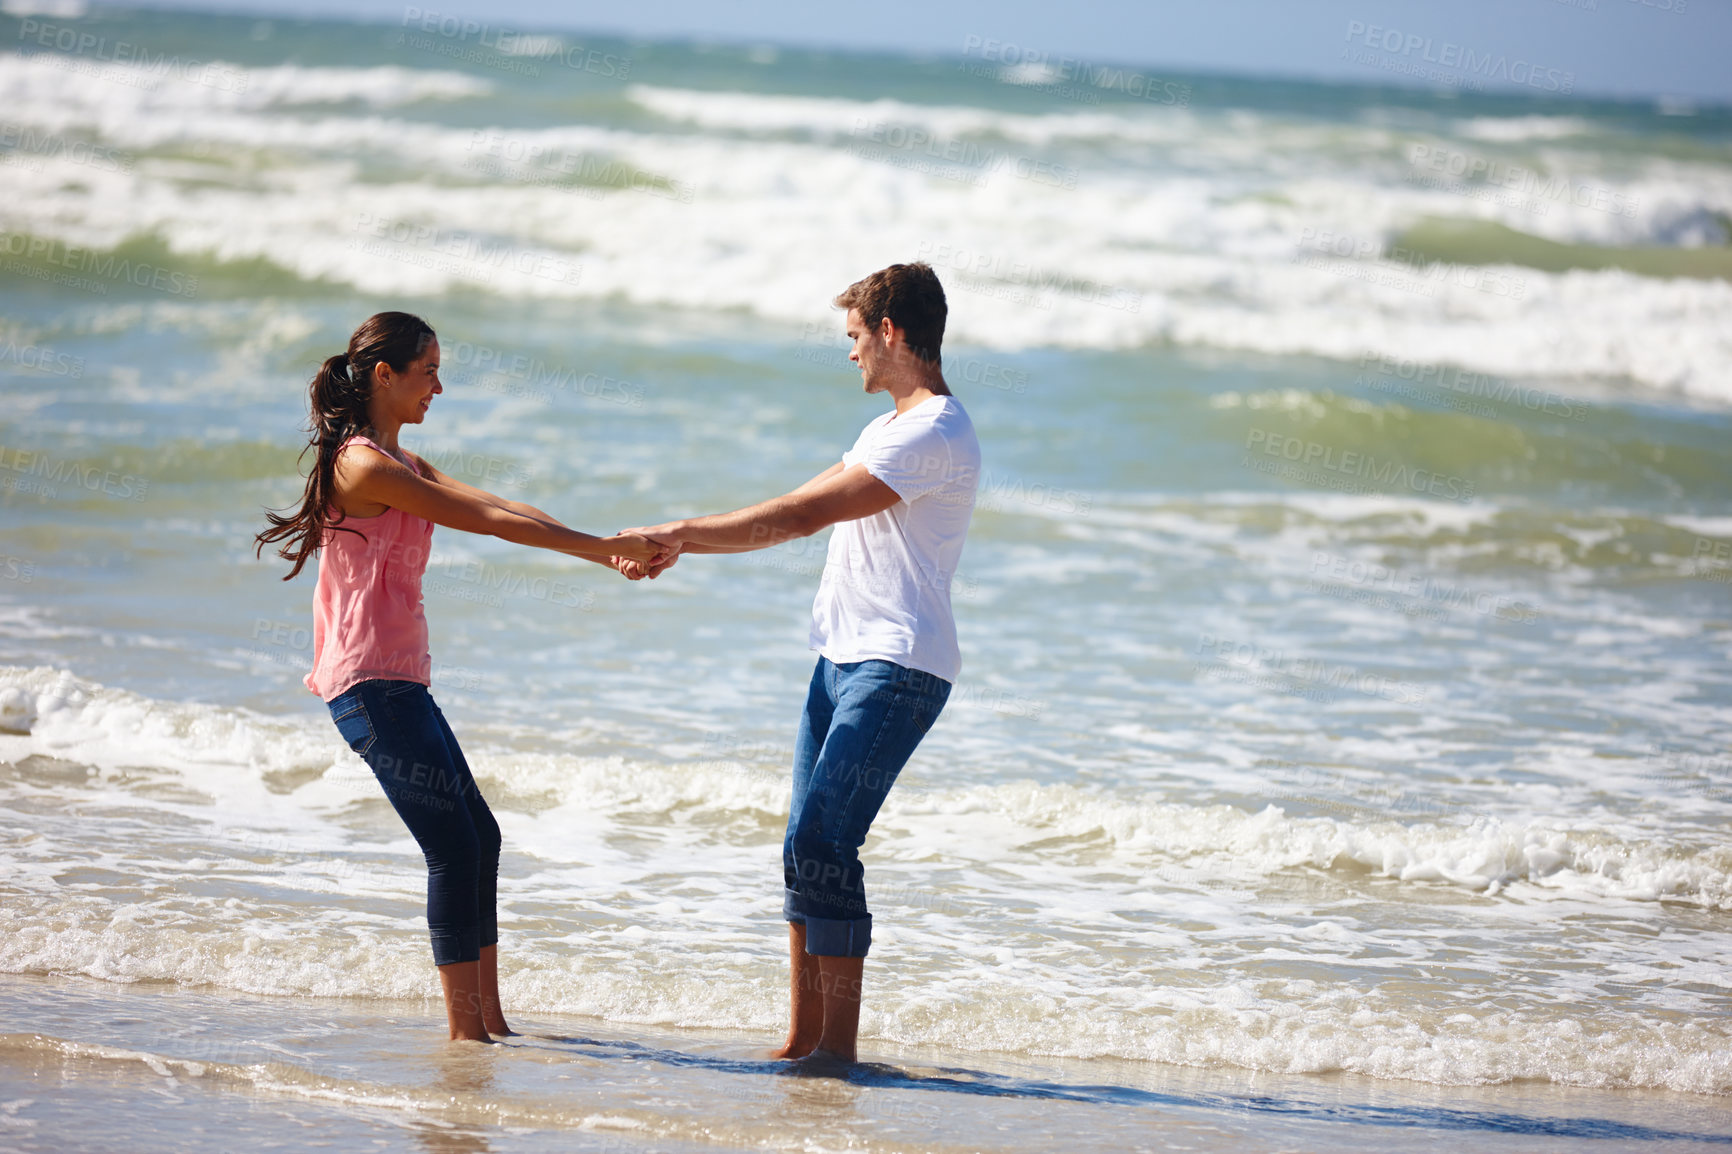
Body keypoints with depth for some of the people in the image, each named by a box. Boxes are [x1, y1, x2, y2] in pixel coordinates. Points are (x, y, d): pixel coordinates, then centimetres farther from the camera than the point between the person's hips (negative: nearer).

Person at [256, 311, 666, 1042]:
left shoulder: (401, 465, 18)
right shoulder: (364, 466, -14)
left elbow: (500, 507, 10)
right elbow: (485, 520, -17)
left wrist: (607, 551, -2)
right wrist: (607, 548, -14)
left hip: (398, 681, 11)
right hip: (370, 680, -11)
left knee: (478, 837, 13)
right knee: (454, 845, -11)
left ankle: (488, 1020, 18)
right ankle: (464, 1031, -7)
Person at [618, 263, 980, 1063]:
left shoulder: (936, 434, -14)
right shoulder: (888, 430, 21)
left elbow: (802, 517, -18)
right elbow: (798, 511, 21)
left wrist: (682, 532, -12)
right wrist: (679, 547, 13)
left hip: (897, 667, -10)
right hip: (843, 658, 10)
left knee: (822, 841, -16)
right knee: (805, 846, 7)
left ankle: (839, 1048, -14)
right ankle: (802, 1039, 12)